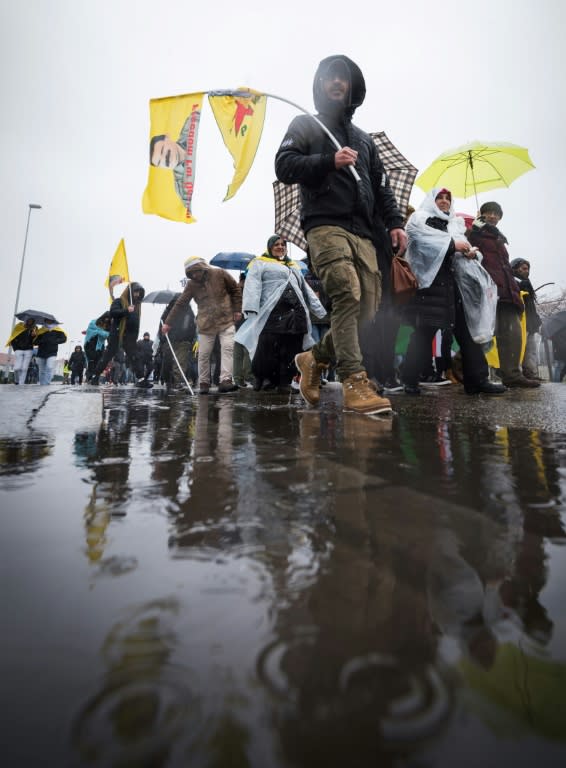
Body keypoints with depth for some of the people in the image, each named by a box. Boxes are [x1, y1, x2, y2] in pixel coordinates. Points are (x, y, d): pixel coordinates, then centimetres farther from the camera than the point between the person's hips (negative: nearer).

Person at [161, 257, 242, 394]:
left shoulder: (220, 274, -4)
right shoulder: (191, 284, 1)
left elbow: (235, 289, 5)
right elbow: (180, 304, 2)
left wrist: (237, 310, 1)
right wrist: (168, 323, 1)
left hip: (226, 321, -1)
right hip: (206, 325, 1)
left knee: (228, 348, -15)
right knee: (204, 354, 1)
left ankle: (225, 381, -18)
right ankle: (204, 383, 16)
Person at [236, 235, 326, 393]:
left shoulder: (294, 267, 32)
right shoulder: (260, 263, 14)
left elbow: (307, 291, 30)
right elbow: (252, 286, -2)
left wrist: (322, 312, 21)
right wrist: (251, 310, -18)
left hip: (296, 315, 5)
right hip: (272, 315, -5)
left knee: (291, 354, -1)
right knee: (266, 354, -12)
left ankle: (285, 383, 5)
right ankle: (262, 380, 1)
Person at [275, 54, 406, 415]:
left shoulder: (363, 138, 33)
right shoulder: (306, 124, 18)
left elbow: (382, 186, 27)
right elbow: (284, 166, 1)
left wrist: (394, 222, 11)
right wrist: (330, 161, -11)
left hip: (363, 232, 6)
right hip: (325, 225, -5)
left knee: (368, 306, -6)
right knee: (347, 293, -27)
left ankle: (315, 358, 12)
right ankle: (354, 382, -29)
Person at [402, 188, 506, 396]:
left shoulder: (455, 223, 29)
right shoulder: (419, 218, 12)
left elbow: (463, 245, 17)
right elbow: (423, 240, -7)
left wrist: (470, 251, -6)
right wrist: (451, 243, -12)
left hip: (453, 282, 6)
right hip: (429, 281, -6)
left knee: (467, 329, 0)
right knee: (424, 332, -11)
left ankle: (477, 379, 3)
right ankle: (410, 381, -4)